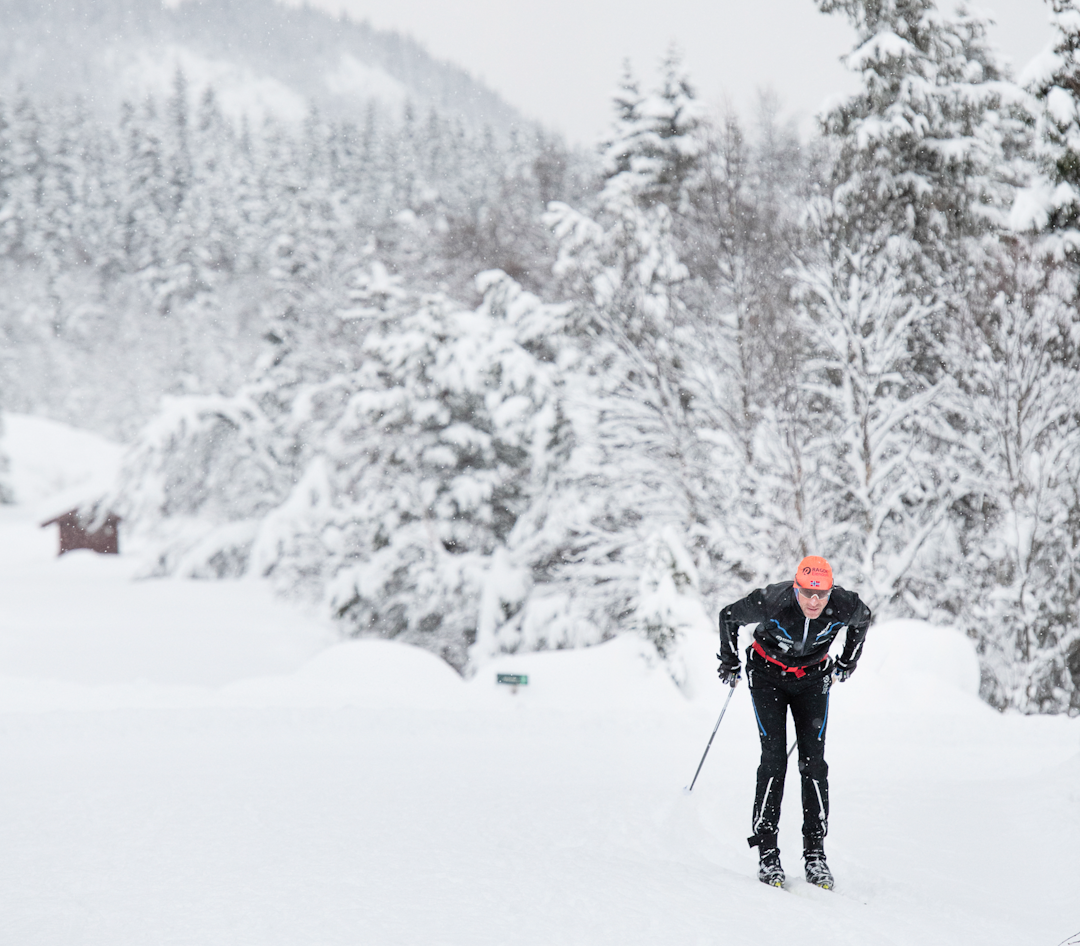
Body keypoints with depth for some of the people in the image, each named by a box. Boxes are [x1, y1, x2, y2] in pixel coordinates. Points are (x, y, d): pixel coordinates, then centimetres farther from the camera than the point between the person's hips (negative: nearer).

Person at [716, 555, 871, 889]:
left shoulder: (844, 606, -26)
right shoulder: (771, 602, -32)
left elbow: (863, 618, 1)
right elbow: (729, 616, -12)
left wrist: (848, 662, 12)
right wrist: (729, 664, 0)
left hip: (812, 679, 2)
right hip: (768, 675, -2)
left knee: (813, 761, -6)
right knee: (774, 759, -11)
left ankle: (815, 853, 1)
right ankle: (767, 854, -6)